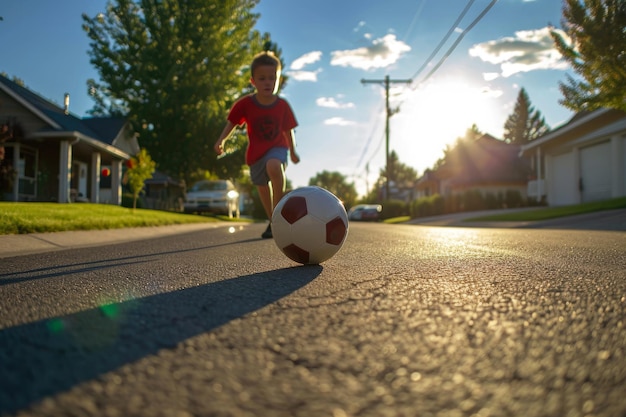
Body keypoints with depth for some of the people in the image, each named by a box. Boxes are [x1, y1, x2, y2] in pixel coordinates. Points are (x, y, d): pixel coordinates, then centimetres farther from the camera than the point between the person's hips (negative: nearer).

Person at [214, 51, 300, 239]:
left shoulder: (282, 105, -10)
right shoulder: (245, 103, -13)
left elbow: (288, 130, 2)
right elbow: (232, 122, -3)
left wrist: (293, 151, 11)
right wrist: (221, 140, -19)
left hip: (277, 148, -3)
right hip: (256, 152, 3)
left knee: (273, 166, -37)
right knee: (262, 189, 16)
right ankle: (272, 221, 38)